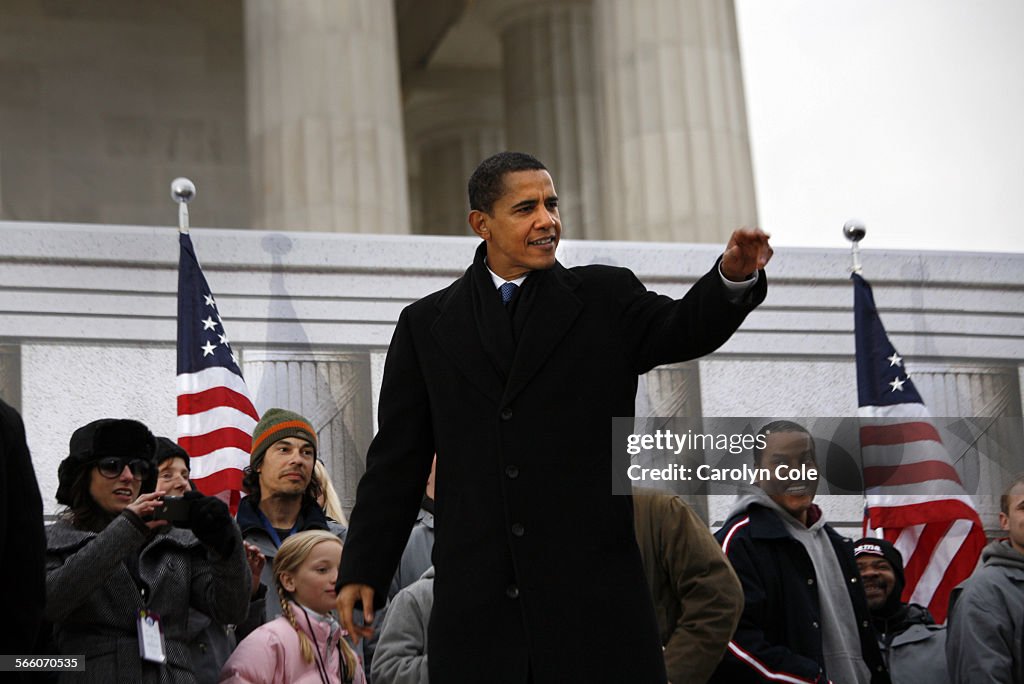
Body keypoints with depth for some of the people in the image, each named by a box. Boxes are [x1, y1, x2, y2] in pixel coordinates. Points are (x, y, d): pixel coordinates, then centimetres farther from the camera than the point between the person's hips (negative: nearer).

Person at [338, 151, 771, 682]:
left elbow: (686, 328, -9)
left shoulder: (607, 299, 9)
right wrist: (362, 571, 5)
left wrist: (734, 276, -30)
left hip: (594, 598, 0)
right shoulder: (426, 325, 11)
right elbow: (397, 460, 11)